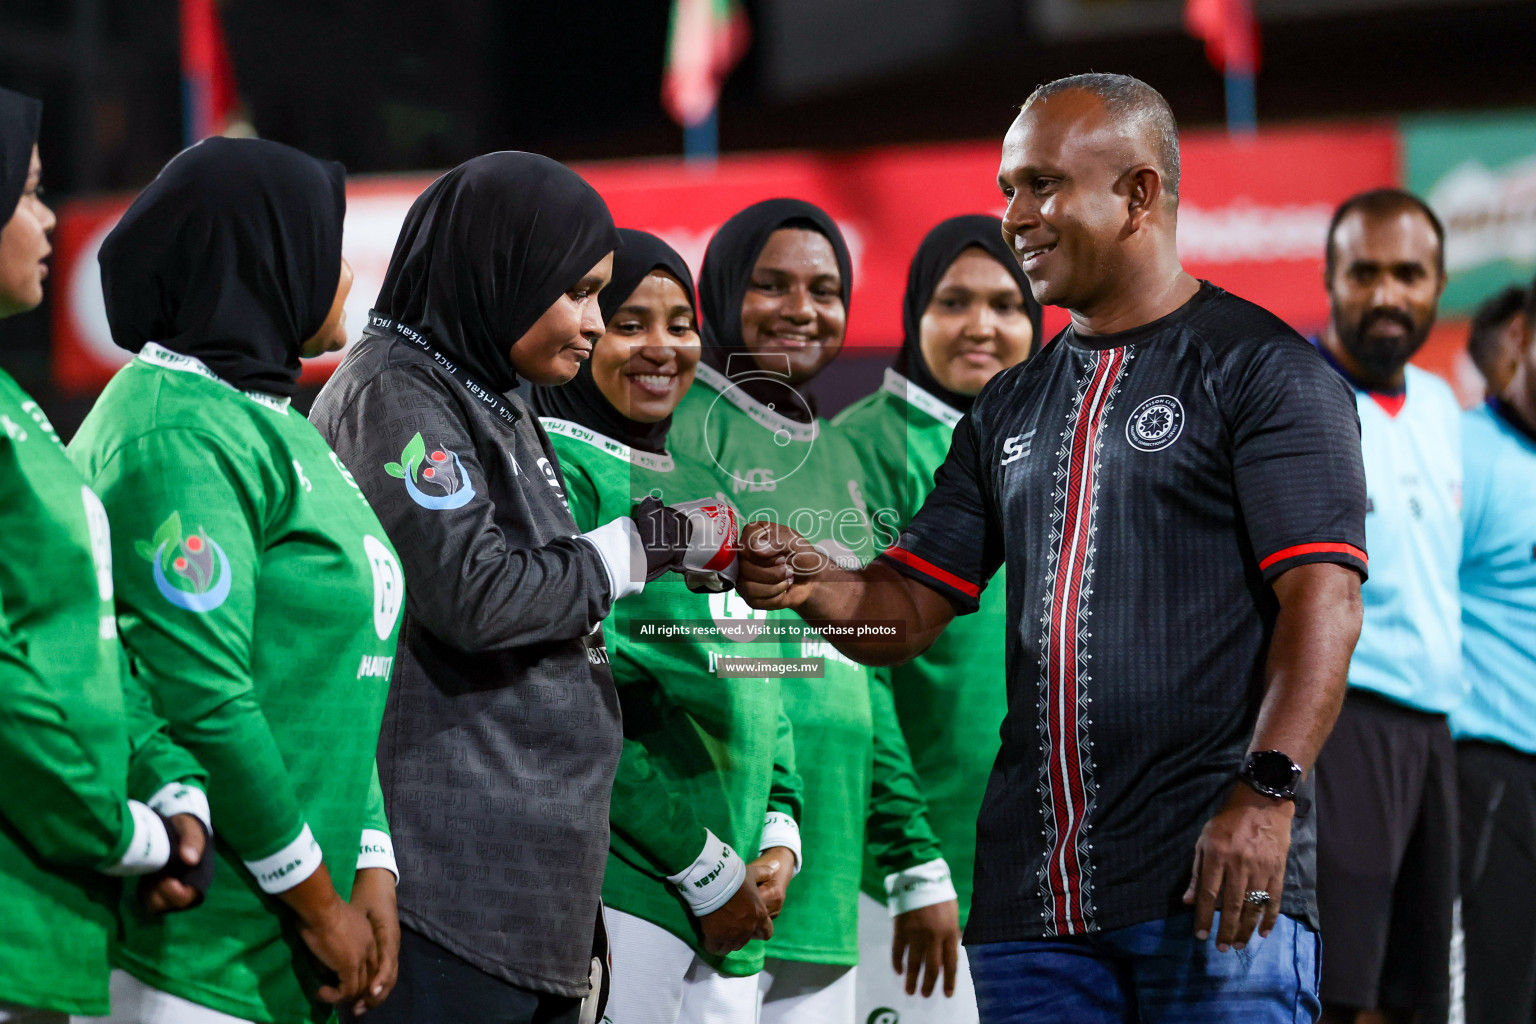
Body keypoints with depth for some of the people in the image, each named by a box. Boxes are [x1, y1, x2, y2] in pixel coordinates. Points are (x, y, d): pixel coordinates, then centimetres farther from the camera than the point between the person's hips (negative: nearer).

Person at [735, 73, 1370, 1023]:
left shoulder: (1262, 369, -1)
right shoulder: (1012, 406, 20)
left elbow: (1323, 604, -10)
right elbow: (911, 609, 17)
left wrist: (1266, 793, -23)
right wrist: (810, 584, -5)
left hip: (1213, 882, -6)